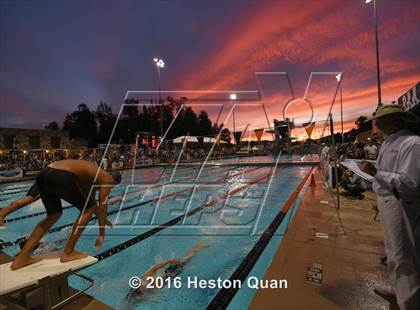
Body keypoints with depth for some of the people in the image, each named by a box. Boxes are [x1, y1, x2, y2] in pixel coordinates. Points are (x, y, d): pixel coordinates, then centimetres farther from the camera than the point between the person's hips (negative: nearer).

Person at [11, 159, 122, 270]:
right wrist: (102, 234, 18)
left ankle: (22, 258, 28)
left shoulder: (93, 174, 34)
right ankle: (68, 253, 15)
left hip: (44, 173, 9)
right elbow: (102, 207, 9)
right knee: (88, 209, 10)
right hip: (62, 177, -9)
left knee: (54, 215, 26)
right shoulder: (107, 179, 12)